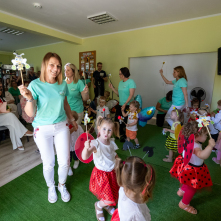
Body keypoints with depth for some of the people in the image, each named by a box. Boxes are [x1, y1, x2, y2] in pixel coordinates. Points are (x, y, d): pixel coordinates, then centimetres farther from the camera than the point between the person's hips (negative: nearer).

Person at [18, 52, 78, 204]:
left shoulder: (63, 84, -3)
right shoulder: (35, 85, -12)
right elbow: (30, 113, -14)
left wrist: (72, 119, 19)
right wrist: (29, 98, -31)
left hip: (61, 126, 3)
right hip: (43, 129, -2)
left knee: (64, 161, 8)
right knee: (48, 163, 12)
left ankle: (62, 185, 40)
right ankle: (51, 187, 44)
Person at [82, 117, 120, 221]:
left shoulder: (111, 142, -6)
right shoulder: (96, 144, -26)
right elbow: (85, 157, -40)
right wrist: (86, 148, -58)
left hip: (112, 172, 6)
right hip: (101, 174, -6)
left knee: (114, 196, 17)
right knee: (110, 200, -4)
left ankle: (107, 205, 51)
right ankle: (98, 205, 31)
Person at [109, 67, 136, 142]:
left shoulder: (131, 82, -11)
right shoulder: (120, 82, 12)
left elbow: (131, 95, -18)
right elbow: (119, 94, 12)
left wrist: (125, 104, -24)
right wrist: (112, 88, 4)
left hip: (127, 106, -7)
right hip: (120, 105, 8)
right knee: (118, 120, 11)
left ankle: (126, 136, 22)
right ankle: (121, 134, 31)